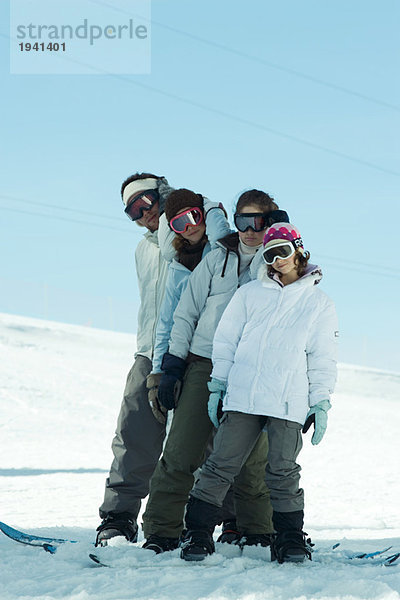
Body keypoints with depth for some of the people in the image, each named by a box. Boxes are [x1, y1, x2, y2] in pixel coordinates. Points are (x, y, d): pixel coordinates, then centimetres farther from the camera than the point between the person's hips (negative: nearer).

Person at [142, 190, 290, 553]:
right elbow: (186, 313, 9)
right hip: (204, 367, 0)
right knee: (181, 454, -6)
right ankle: (161, 532, -2)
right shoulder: (217, 260, 9)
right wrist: (173, 365, 3)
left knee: (252, 461, 1)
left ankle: (258, 532, 16)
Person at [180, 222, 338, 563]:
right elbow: (226, 342, 15)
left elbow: (323, 360, 11)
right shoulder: (249, 294, 14)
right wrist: (218, 387, 9)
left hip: (289, 403, -1)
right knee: (221, 466, -3)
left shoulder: (320, 304, 11)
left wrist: (321, 403, 3)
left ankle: (289, 539, 7)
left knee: (283, 471, -5)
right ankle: (199, 534, 3)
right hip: (242, 397, 1)